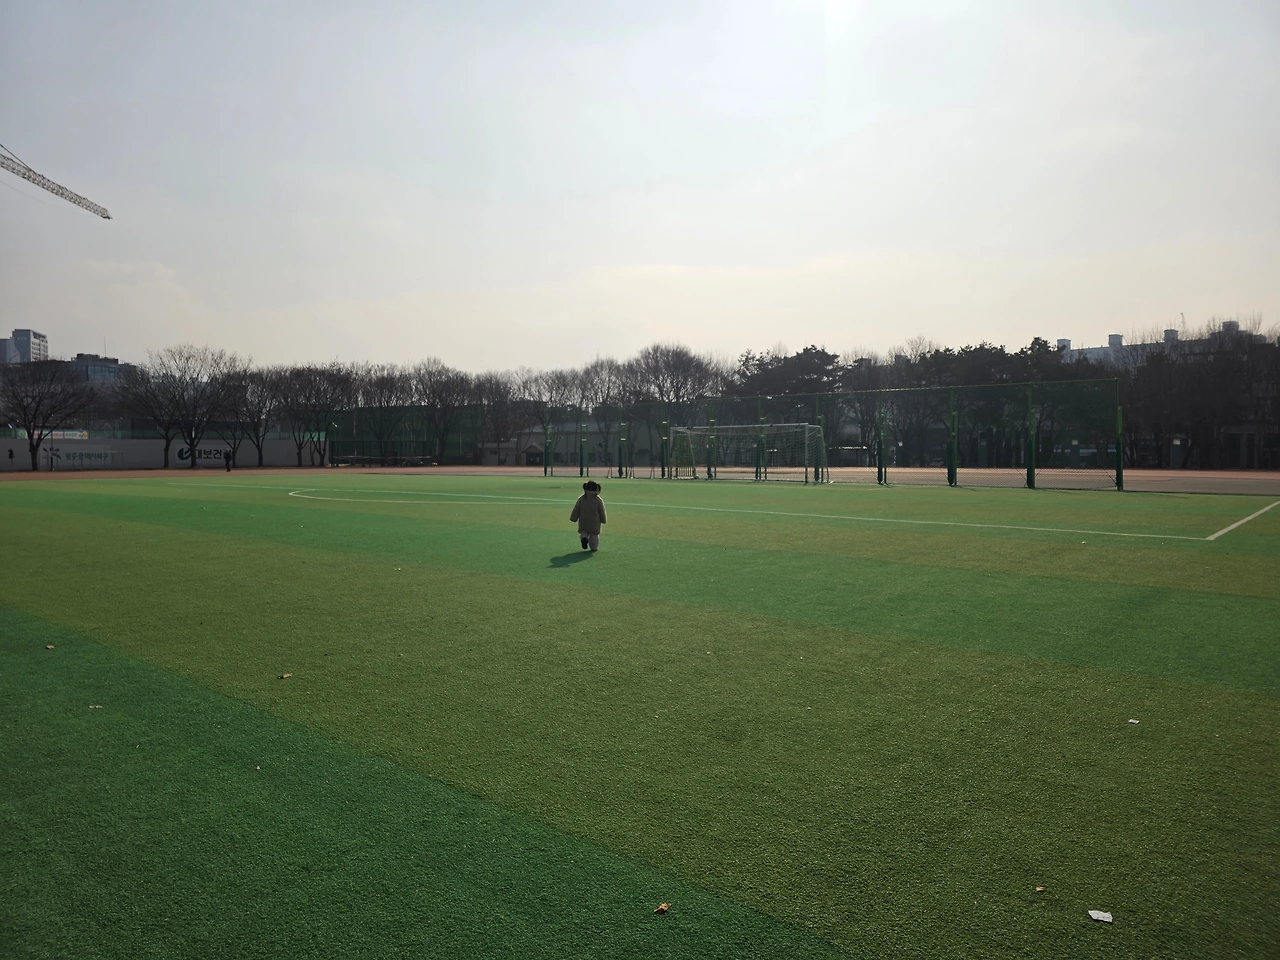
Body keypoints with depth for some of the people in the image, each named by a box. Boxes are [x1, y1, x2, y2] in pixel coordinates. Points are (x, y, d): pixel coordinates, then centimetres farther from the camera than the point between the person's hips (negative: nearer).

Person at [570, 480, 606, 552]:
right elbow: (601, 511, -2)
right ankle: (594, 547, 7)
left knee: (583, 532, 15)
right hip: (594, 522, -1)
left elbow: (576, 510, -1)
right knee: (594, 535, 11)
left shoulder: (581, 498, -3)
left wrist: (574, 518, 7)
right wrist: (602, 520, 11)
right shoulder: (598, 500, -7)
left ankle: (584, 538, -15)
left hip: (583, 522, 1)